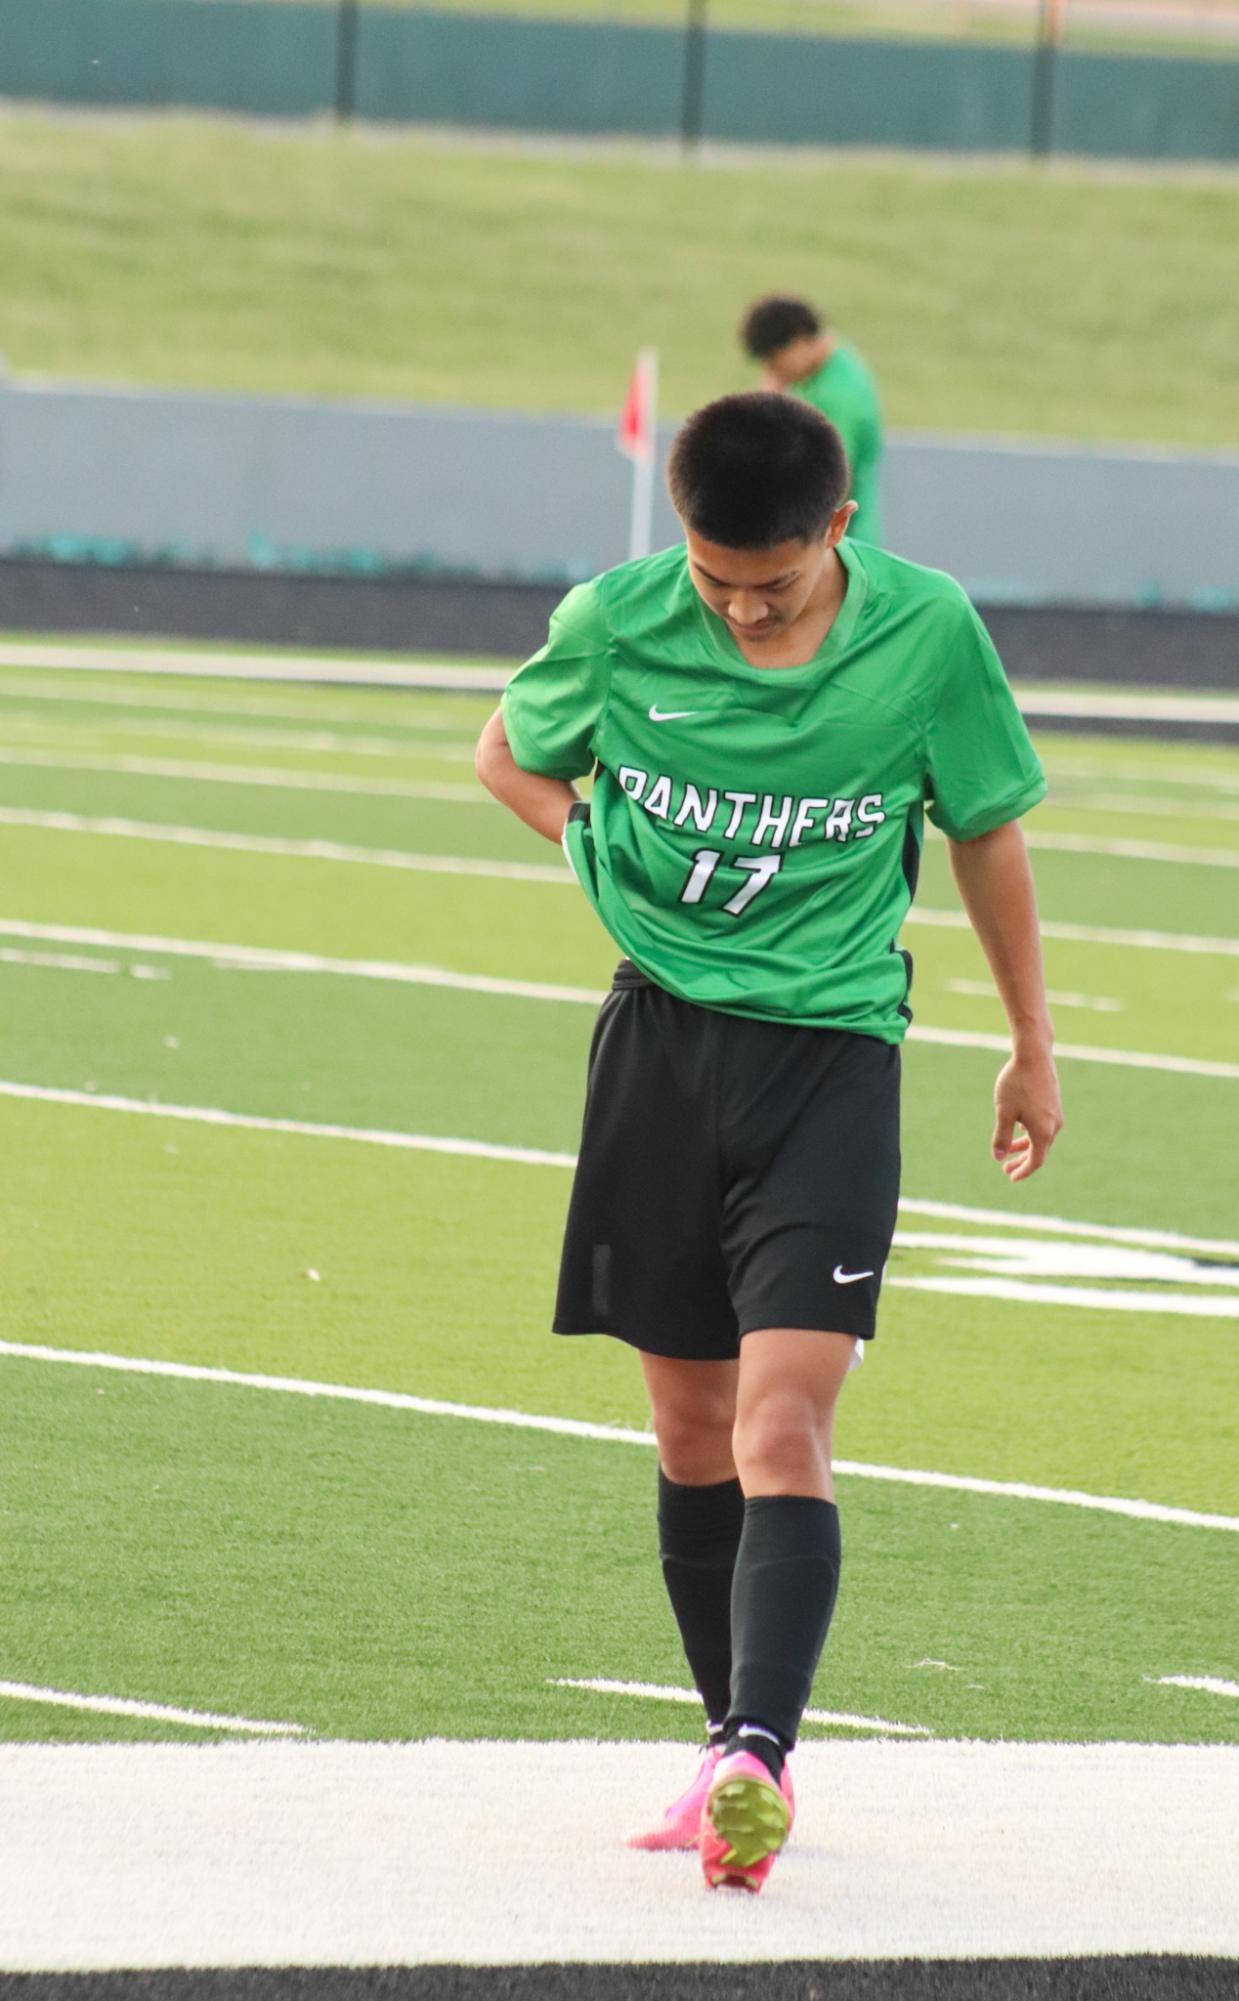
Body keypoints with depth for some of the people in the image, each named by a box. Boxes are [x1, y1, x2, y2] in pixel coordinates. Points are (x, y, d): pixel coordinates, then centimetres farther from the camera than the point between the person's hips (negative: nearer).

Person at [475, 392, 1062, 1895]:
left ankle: (759, 1756, -24)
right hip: (662, 1038, 2)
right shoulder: (612, 625, -6)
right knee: (692, 1426, 8)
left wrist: (1032, 1043, 16)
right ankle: (732, 1745, 20)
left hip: (832, 1051, -2)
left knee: (784, 1429, -15)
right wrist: (603, 853, -3)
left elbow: (986, 830, 7)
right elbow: (510, 755, 15)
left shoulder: (926, 632, -9)